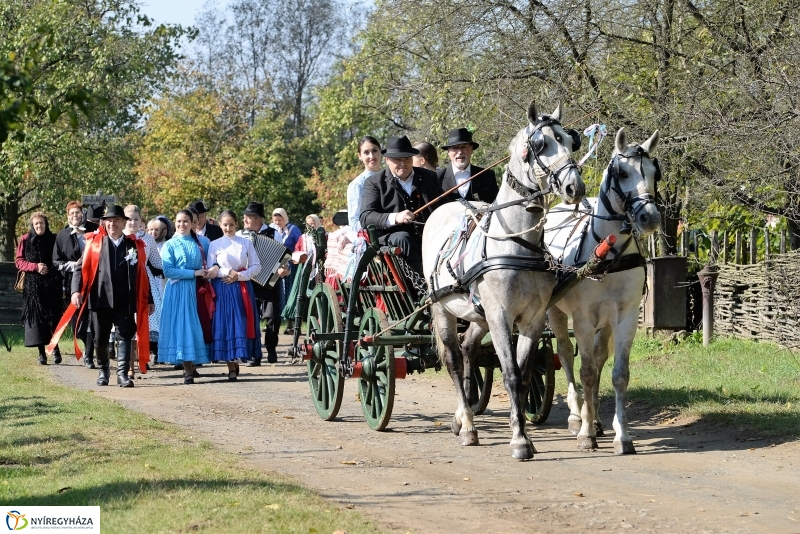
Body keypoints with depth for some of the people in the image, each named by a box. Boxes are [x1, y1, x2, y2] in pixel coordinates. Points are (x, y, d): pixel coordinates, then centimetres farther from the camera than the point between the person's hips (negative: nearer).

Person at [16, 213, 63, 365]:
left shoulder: (54, 240, 4)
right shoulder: (26, 240, 4)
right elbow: (19, 261, 4)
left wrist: (51, 269, -8)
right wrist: (35, 267, -10)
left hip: (52, 284, 0)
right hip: (33, 285, 0)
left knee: (53, 317, -5)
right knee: (36, 318, -4)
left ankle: (55, 348, 10)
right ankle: (41, 353, 0)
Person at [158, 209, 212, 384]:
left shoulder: (202, 242, 9)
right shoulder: (170, 245, 1)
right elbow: (168, 271, -9)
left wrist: (209, 271, 0)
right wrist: (194, 273, -14)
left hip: (197, 290, 2)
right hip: (178, 291, -2)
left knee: (196, 327, 0)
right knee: (182, 327, -6)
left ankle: (192, 366, 6)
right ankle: (188, 371, -7)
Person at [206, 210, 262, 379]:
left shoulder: (246, 243, 7)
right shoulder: (215, 245, 4)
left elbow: (256, 266, 4)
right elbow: (209, 271, 0)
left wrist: (239, 276, -9)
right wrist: (228, 272, -12)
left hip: (242, 289, 1)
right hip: (223, 290, -1)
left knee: (241, 325, -3)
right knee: (225, 325, -4)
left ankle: (237, 360, 8)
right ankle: (231, 366, -2)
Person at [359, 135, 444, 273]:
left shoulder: (429, 177, 20)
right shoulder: (374, 182, 8)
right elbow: (365, 217, -4)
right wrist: (394, 218, -22)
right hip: (391, 237, -3)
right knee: (403, 238, -35)